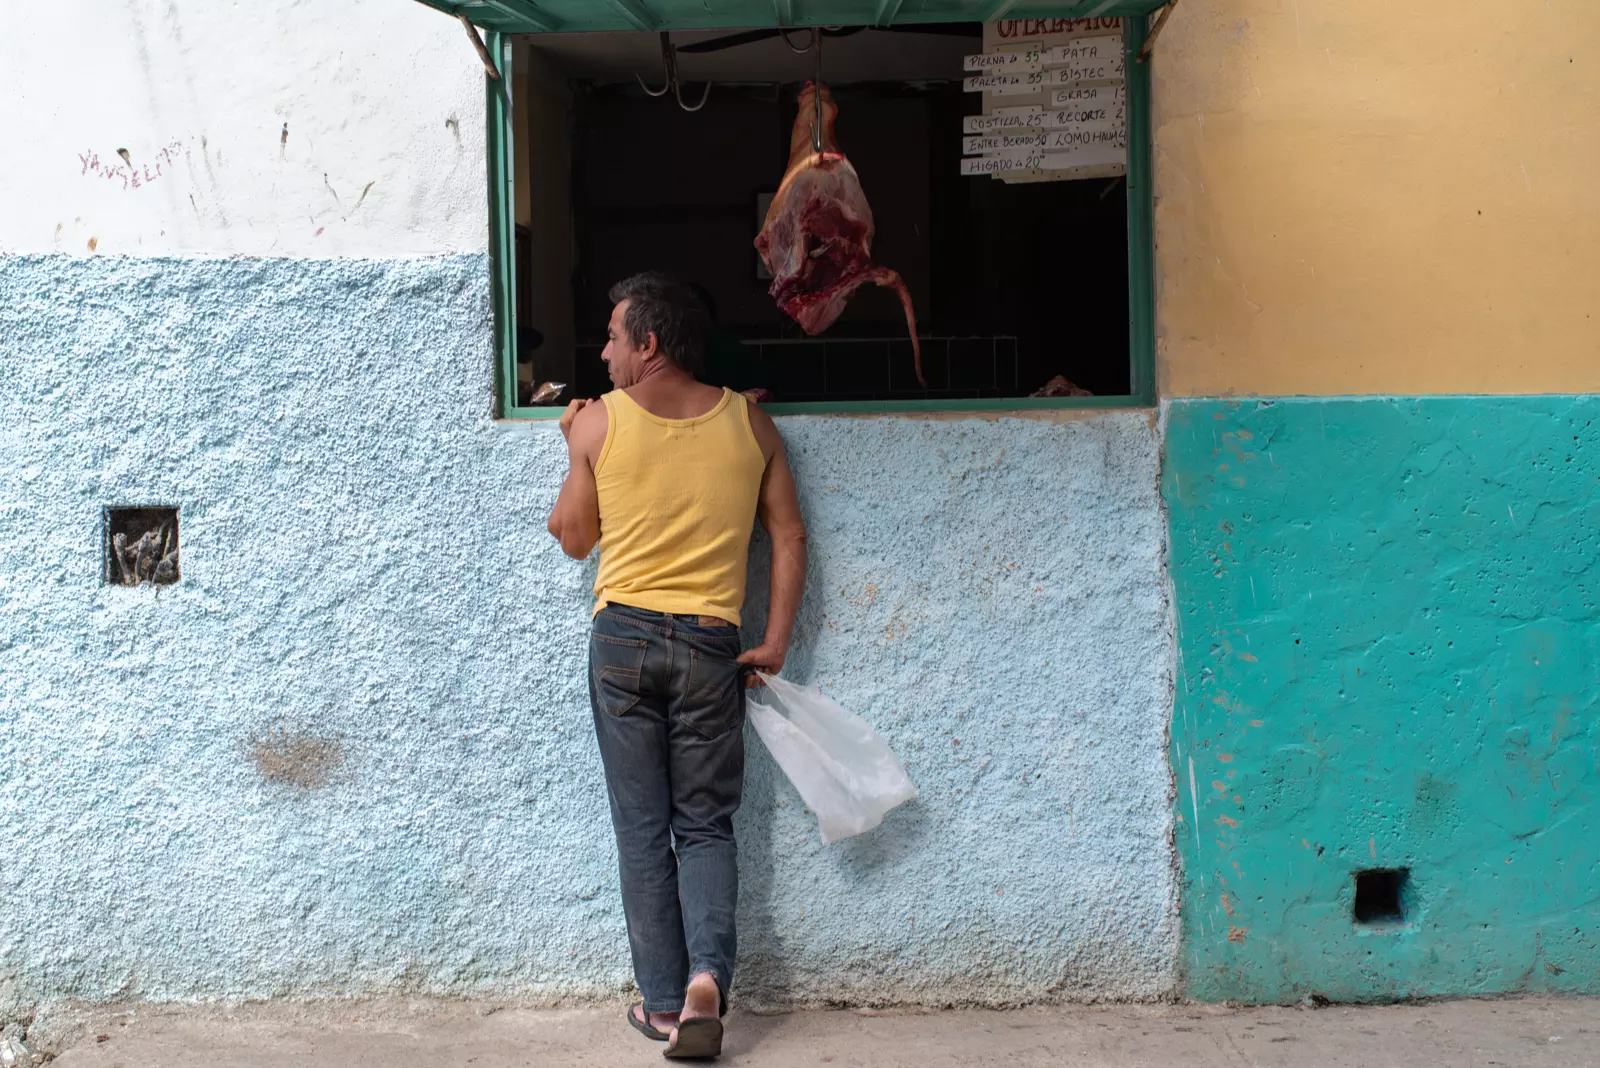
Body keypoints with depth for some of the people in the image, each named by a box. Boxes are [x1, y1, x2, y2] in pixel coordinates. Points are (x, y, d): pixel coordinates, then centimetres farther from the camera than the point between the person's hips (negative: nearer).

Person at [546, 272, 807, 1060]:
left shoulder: (598, 421, -2)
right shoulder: (748, 423, 3)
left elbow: (575, 538, 8)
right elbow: (790, 536, 3)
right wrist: (775, 643, 7)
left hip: (623, 637, -1)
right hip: (710, 642, 1)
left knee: (642, 827, 8)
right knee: (706, 824, 11)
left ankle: (664, 1003, 10)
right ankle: (706, 977, -8)